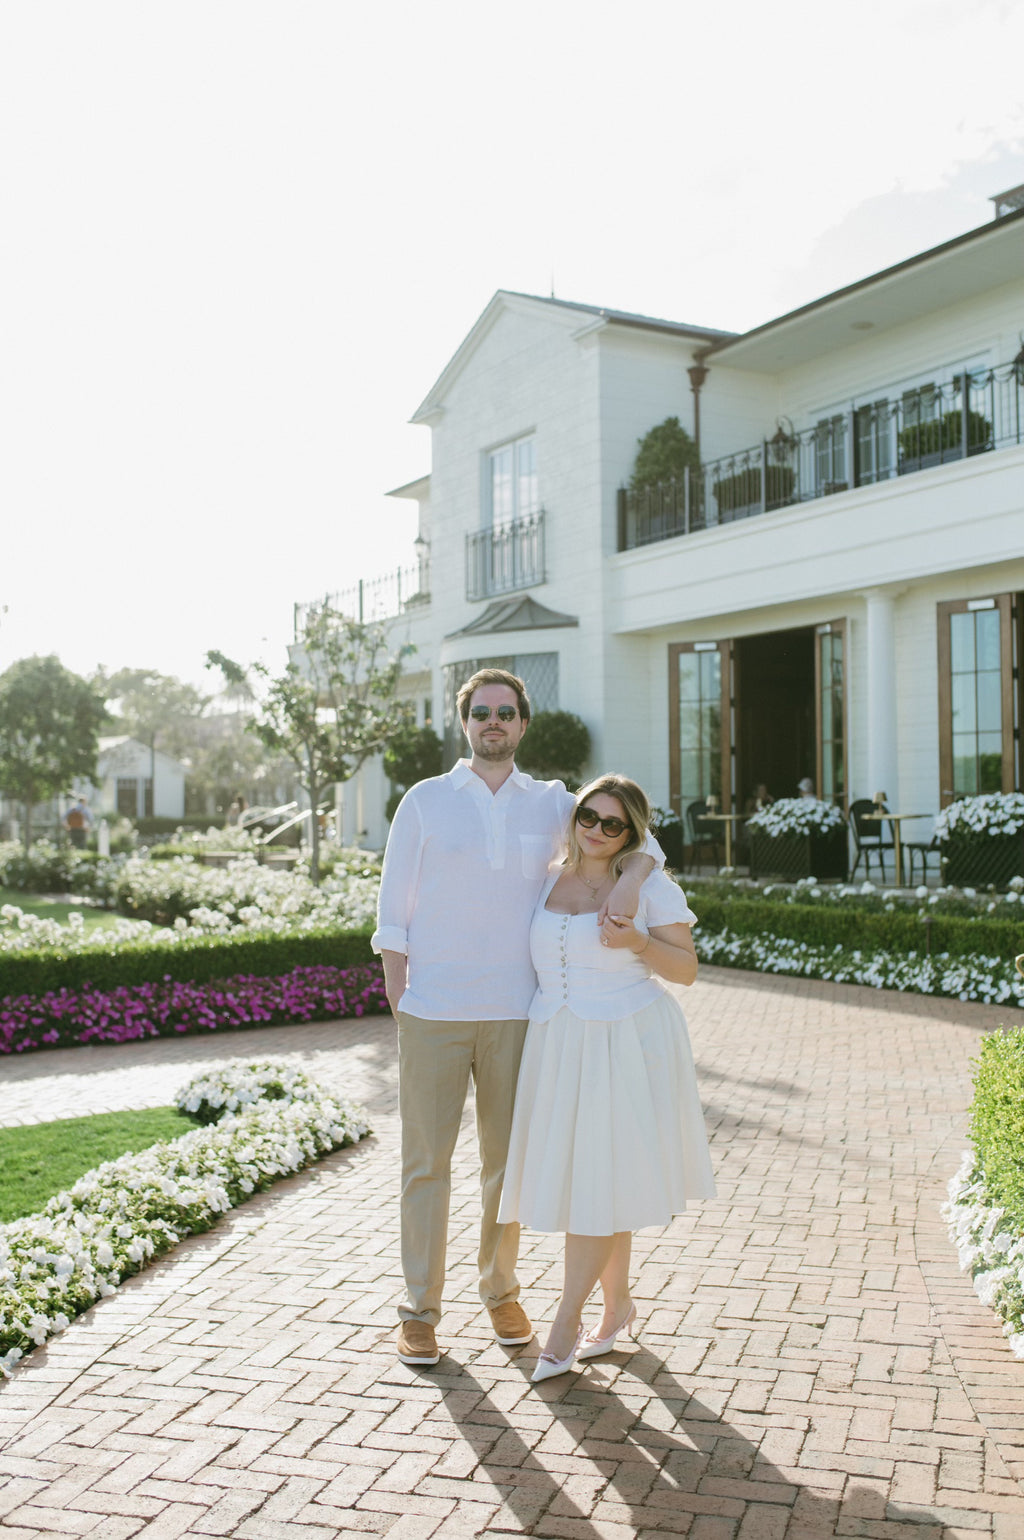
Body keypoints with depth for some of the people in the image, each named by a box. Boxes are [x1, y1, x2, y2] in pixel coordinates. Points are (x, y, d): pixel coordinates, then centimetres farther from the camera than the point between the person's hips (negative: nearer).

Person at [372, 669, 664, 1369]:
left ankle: (501, 1290, 31)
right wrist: (397, 999, -4)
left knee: (507, 1160, 12)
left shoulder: (551, 804, 7)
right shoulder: (425, 801, 1)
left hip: (514, 1013, 2)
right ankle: (420, 1309, 17)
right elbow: (395, 907, 2)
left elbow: (637, 836, 7)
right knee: (427, 1161, 4)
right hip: (433, 1014, -2)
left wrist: (631, 876, -16)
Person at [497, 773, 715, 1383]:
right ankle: (618, 1304, 28)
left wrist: (639, 944, -19)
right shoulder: (547, 883, 10)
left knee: (597, 1179, -4)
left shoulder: (651, 886, -3)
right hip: (557, 1047, 5)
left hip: (626, 1044, -5)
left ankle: (567, 1321, 7)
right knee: (573, 1175, 9)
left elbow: (686, 969, -2)